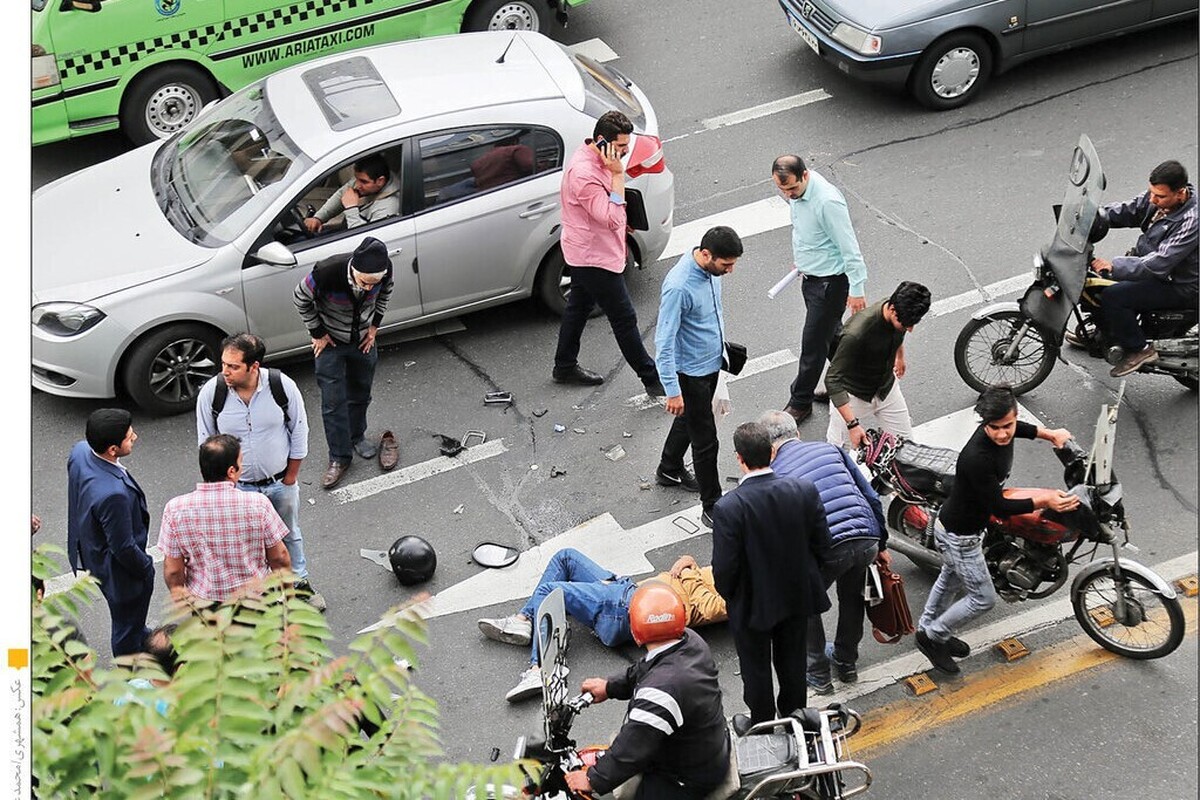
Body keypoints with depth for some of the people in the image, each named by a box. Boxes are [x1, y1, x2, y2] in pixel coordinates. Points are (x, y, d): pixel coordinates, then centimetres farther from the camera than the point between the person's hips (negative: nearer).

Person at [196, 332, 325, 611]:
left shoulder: (283, 385, -22)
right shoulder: (210, 393, -21)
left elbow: (299, 432, -8)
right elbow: (206, 442, -5)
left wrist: (290, 477, -2)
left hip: (280, 482, 1)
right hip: (238, 487, -1)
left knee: (289, 535, 24)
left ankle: (300, 582, 47)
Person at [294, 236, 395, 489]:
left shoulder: (384, 270, -27)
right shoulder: (327, 272, -37)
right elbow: (301, 299, -16)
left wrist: (374, 325, -2)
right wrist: (317, 333, -11)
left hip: (363, 341, 3)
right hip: (331, 343, -3)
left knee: (360, 393, 20)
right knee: (333, 401, -1)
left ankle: (356, 436, 43)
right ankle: (339, 458, 11)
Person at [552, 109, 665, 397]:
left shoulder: (595, 159, 2)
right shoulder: (584, 174, -31)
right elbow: (613, 218, -34)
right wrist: (618, 175, -34)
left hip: (585, 254, 11)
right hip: (595, 258, -11)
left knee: (579, 306, 23)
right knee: (624, 319, -1)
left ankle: (565, 367, 38)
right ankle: (653, 379, 9)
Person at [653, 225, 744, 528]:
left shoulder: (710, 268, -8)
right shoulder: (678, 286, -34)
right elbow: (664, 342, -29)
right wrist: (672, 390, -27)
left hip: (711, 363, 9)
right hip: (690, 372, -9)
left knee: (689, 420, 28)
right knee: (706, 441, 1)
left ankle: (669, 470, 51)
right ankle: (712, 508, 15)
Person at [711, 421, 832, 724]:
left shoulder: (728, 508, -30)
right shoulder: (805, 490, -18)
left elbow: (724, 568, -22)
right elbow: (822, 546, -7)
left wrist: (728, 594, 0)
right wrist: (805, 578, 11)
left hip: (752, 605, -4)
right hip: (798, 597, 4)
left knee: (756, 669, 20)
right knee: (793, 663, 25)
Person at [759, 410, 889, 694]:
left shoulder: (773, 474, 6)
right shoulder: (830, 449, 17)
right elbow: (871, 498, 17)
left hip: (827, 549, -4)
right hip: (867, 540, 5)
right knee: (852, 596, 32)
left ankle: (818, 676, 30)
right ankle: (846, 662, 48)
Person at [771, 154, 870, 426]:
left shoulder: (827, 201, -31)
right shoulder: (798, 192, -4)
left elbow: (849, 248, -25)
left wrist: (857, 290, -20)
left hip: (830, 282, -9)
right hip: (811, 276, 9)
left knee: (813, 343, 2)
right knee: (831, 335, 23)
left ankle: (800, 403, 16)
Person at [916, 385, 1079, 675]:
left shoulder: (1002, 434, -14)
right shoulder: (977, 458, -41)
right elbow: (998, 507, -31)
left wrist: (1049, 433, 8)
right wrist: (1043, 501, -36)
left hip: (967, 524, 9)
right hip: (959, 535, -9)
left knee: (951, 579, 30)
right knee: (983, 598, 4)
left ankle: (928, 627, 53)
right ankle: (932, 637, 23)